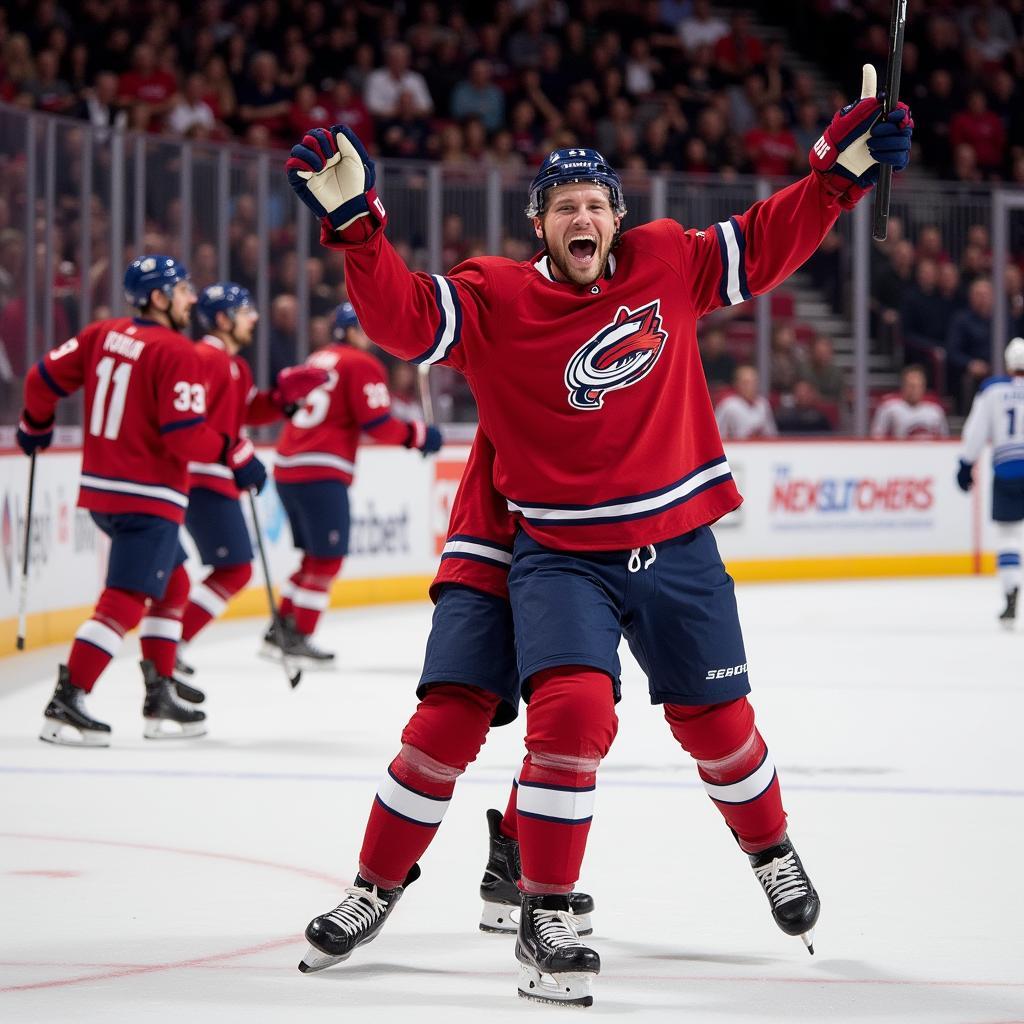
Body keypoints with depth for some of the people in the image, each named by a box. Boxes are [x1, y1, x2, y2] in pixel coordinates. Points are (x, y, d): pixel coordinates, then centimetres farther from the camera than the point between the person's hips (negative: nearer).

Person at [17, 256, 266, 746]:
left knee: (172, 585, 21)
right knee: (125, 601, -10)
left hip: (101, 488, 9)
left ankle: (160, 699, 22)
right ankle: (66, 704, -15)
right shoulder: (176, 353, -14)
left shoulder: (102, 335, 7)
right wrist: (238, 455, -7)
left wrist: (36, 425, 29)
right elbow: (185, 435, -20)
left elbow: (45, 377, 11)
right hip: (147, 497, -9)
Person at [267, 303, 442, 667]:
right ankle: (299, 637, -3)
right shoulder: (362, 365, -6)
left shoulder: (317, 360, 20)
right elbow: (377, 423, -12)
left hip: (287, 468, 9)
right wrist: (418, 434, 0)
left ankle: (281, 629, 18)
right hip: (320, 473, -9)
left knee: (314, 555, 18)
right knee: (328, 558, -2)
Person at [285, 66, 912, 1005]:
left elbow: (769, 245, 9)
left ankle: (772, 854, 45)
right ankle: (544, 921, -11)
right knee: (573, 710, -23)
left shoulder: (665, 264, -1)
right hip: (560, 556, -3)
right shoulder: (495, 300, -10)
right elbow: (403, 317, -22)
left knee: (717, 720, 14)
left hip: (675, 546, 3)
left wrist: (844, 167, 2)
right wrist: (354, 222, -34)